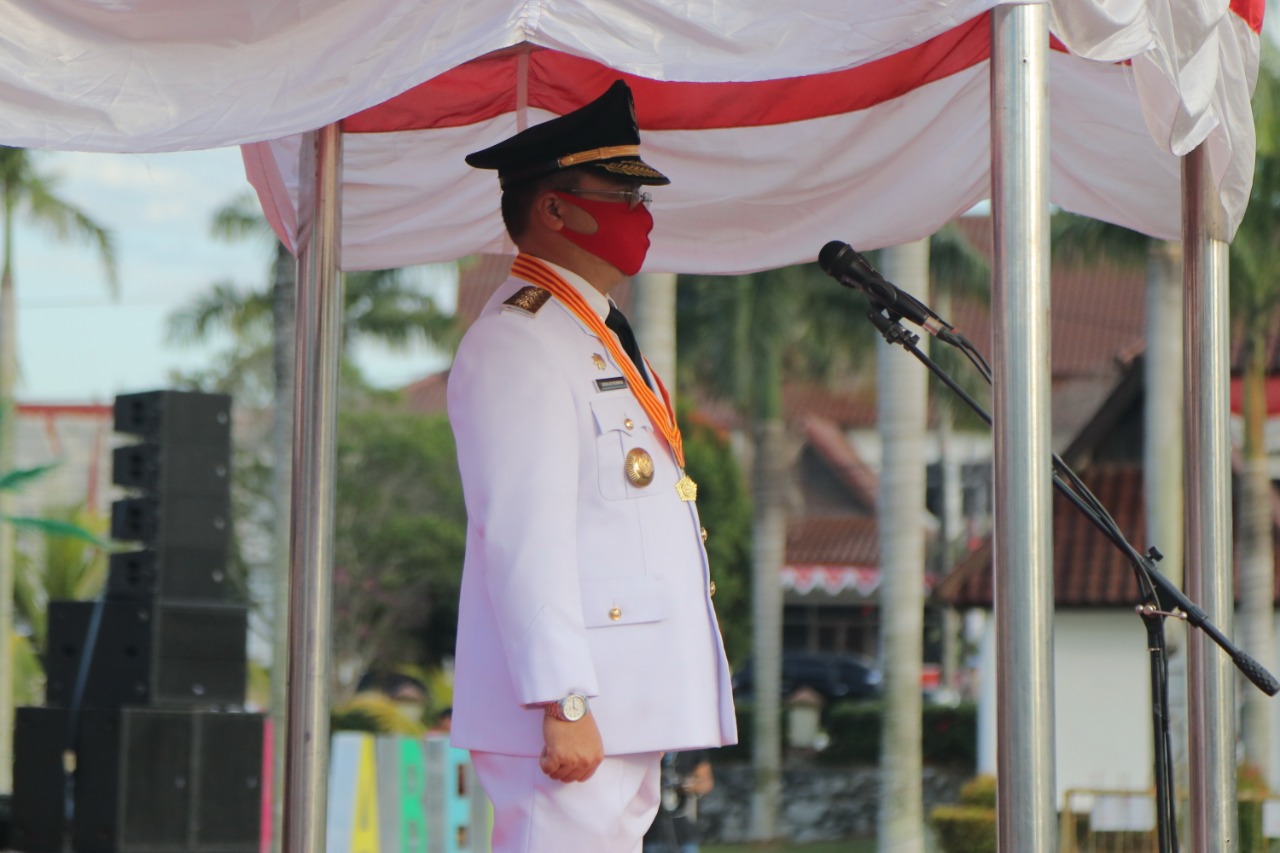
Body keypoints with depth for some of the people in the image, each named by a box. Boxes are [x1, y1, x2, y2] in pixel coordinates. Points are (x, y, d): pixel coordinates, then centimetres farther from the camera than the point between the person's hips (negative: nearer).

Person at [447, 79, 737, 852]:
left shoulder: (600, 338, 22)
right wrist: (563, 704, -24)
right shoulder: (517, 340, -11)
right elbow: (523, 538, -19)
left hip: (629, 701, 10)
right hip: (573, 706, -10)